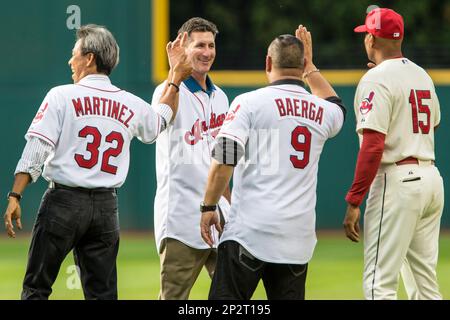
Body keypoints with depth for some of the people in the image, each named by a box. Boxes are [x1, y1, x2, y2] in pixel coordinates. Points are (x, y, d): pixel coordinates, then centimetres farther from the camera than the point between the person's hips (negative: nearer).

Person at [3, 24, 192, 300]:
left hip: (64, 202, -4)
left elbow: (35, 152, -11)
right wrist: (176, 78, 39)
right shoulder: (132, 105, 8)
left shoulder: (62, 96, -5)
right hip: (107, 206, 4)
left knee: (36, 288, 1)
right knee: (103, 294, 7)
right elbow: (162, 119, 31)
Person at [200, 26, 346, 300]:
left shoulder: (249, 102, -2)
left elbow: (224, 159, -11)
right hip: (298, 235, 4)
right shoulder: (322, 112, 12)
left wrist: (209, 207, -3)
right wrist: (310, 66, 43)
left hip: (250, 230, -4)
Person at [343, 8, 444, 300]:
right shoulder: (422, 75, 15)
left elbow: (373, 145, -19)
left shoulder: (376, 79, -10)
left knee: (380, 283, -9)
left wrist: (354, 202, -18)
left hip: (398, 179, -8)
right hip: (432, 177, 8)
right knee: (424, 282, 13)